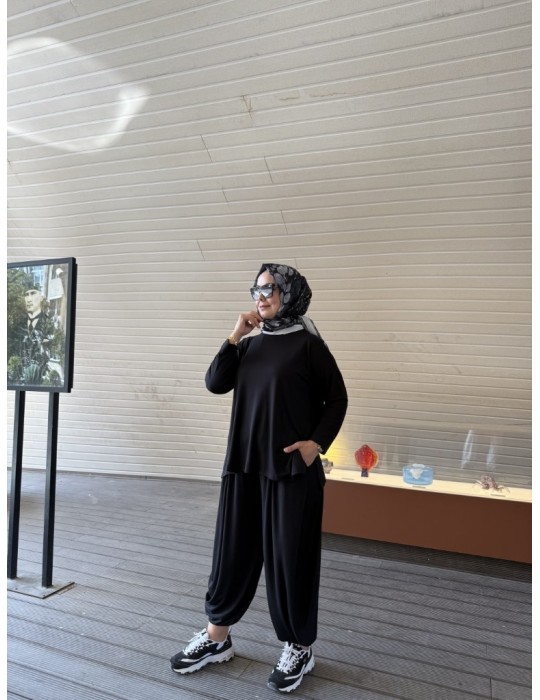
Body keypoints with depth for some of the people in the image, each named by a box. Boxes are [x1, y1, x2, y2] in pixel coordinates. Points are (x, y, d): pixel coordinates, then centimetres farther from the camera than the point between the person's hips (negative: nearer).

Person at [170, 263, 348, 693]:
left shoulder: (308, 345, -6)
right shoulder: (250, 344, 9)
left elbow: (337, 399, -3)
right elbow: (215, 384, 1)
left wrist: (317, 443, -12)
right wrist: (235, 337, -5)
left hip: (293, 468, -5)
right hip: (244, 465, 5)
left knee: (290, 556, 7)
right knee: (233, 549, 14)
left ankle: (299, 648, 28)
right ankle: (217, 637, 33)